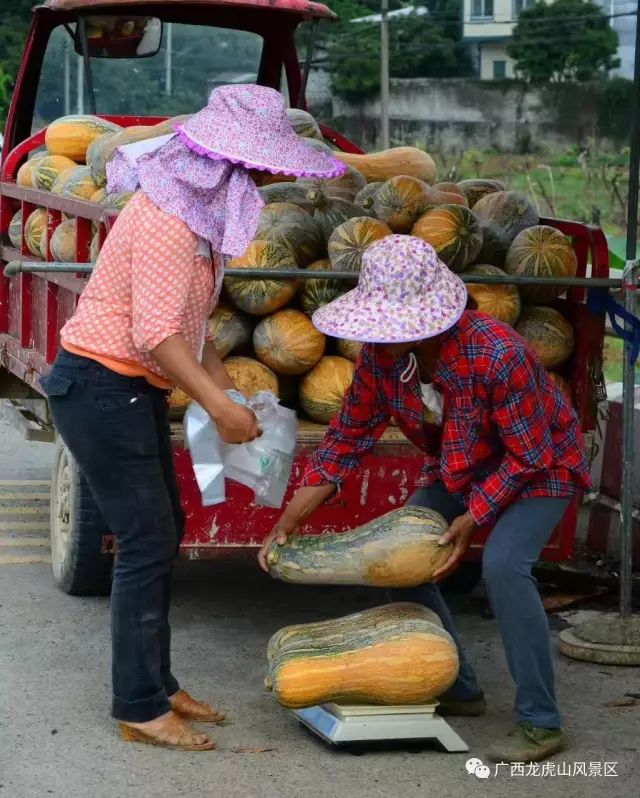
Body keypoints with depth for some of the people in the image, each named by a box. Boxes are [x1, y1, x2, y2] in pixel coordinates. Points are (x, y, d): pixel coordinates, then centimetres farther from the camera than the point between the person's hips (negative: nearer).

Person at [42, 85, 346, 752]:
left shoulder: (200, 209, 10)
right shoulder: (166, 219, -22)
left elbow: (191, 321, 14)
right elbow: (155, 334, -27)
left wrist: (224, 387, 4)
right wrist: (220, 407, -26)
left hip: (134, 390, 10)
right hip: (100, 387, -10)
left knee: (162, 533, 14)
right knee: (146, 541, -8)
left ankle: (157, 685, 25)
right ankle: (139, 708, 0)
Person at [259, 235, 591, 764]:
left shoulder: (497, 354, -37)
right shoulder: (381, 354, -18)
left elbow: (529, 456, -27)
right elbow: (348, 438, -9)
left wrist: (472, 518, -29)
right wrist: (290, 521, -14)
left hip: (539, 466, -7)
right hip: (458, 469, 7)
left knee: (503, 565, -29)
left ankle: (541, 724, -18)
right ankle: (459, 690, 16)